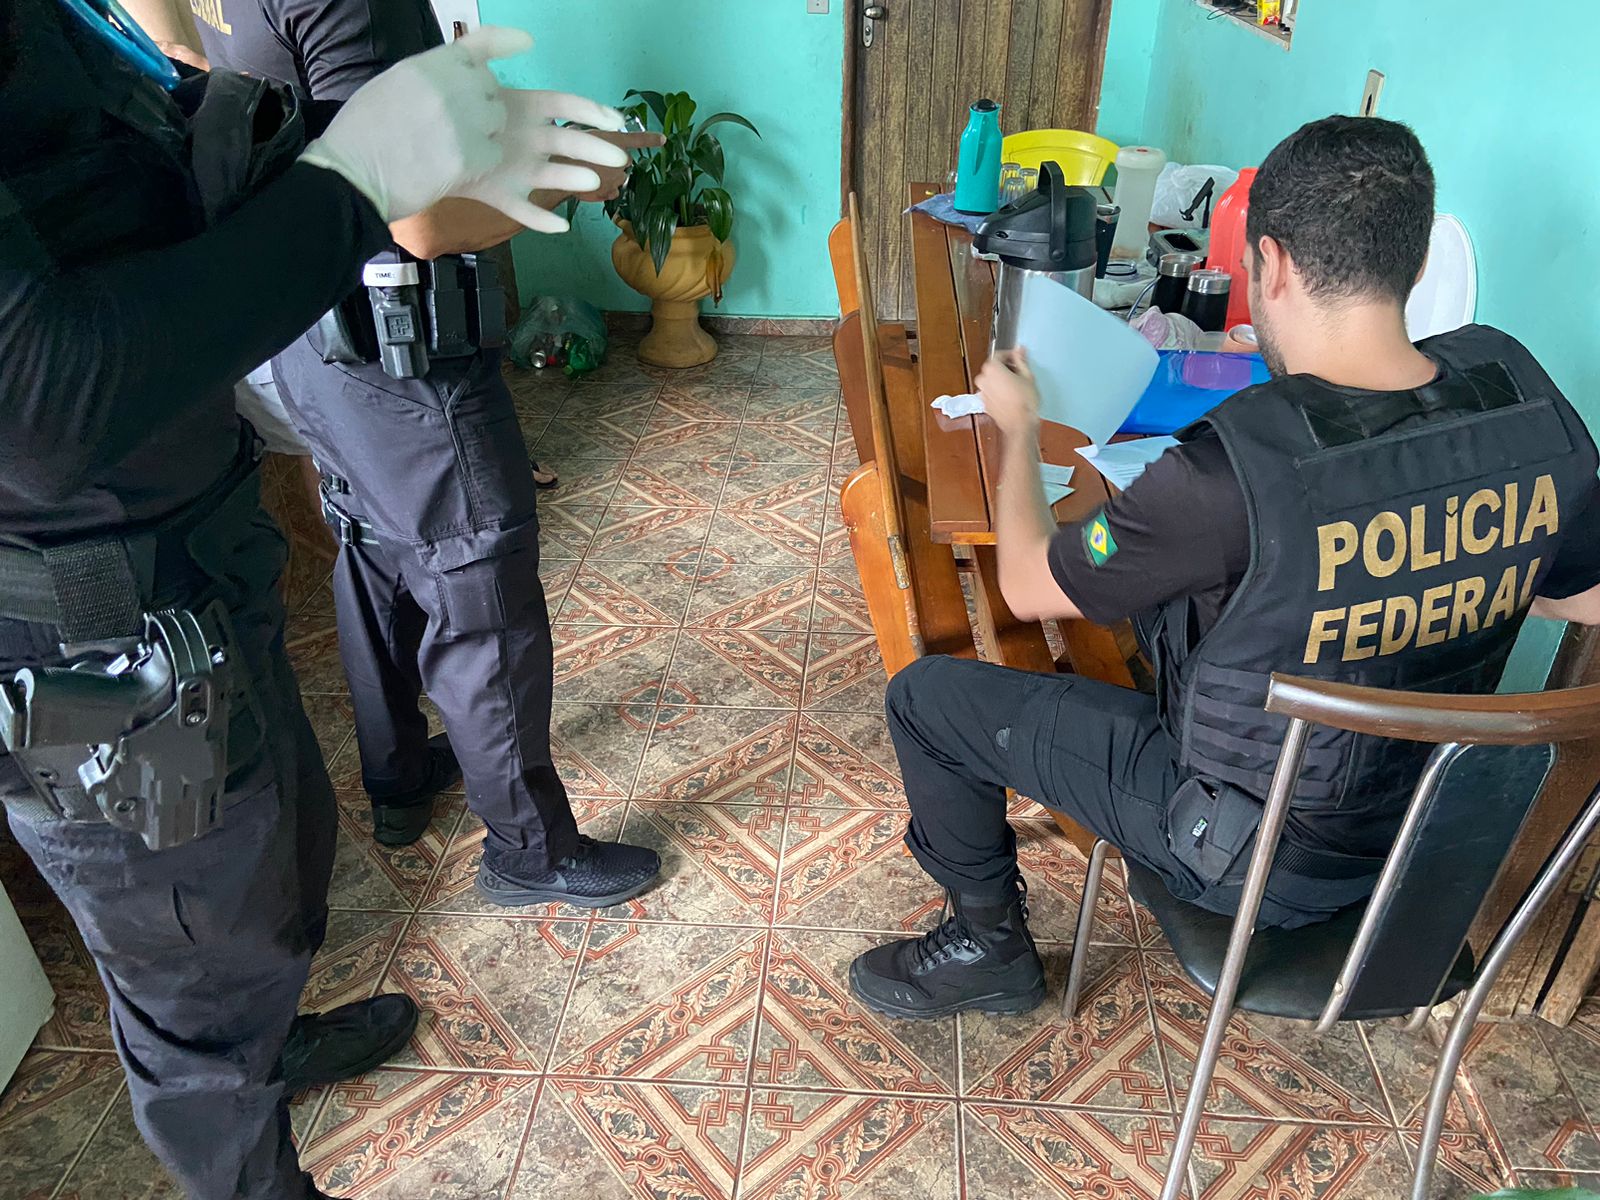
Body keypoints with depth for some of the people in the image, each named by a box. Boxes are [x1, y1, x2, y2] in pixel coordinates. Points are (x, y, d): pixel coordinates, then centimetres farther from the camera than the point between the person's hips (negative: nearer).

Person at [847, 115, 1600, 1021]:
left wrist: (1019, 427, -2)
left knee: (928, 696, 2)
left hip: (1261, 861, -6)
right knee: (1166, 573, 26)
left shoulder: (1238, 469, -34)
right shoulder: (1527, 396, -14)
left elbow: (1029, 586, -18)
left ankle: (989, 947, 22)